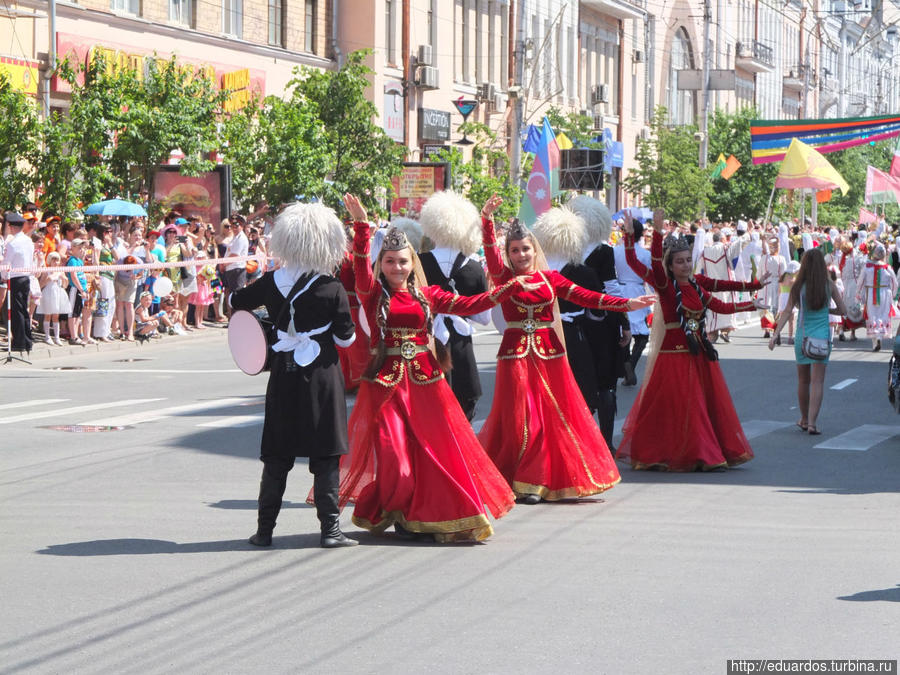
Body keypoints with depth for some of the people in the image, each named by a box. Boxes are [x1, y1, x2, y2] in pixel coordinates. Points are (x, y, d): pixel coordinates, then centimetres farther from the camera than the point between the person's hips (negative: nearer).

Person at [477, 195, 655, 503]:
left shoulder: (550, 278, 9)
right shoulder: (505, 277, 2)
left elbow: (585, 297, 4)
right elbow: (491, 253, -14)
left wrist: (626, 304, -4)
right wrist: (487, 220, -28)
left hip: (549, 352, 3)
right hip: (517, 353, -3)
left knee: (559, 415, 3)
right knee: (521, 418, -4)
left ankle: (559, 476, 12)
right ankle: (523, 484, 3)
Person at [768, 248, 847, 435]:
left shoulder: (798, 286, -5)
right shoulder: (829, 286, -4)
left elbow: (787, 311, -9)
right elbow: (842, 310, 2)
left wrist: (775, 334, -9)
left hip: (802, 337, 1)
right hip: (822, 337, -1)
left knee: (803, 381, 16)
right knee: (817, 381, -2)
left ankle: (805, 420, 30)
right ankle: (812, 423, -13)